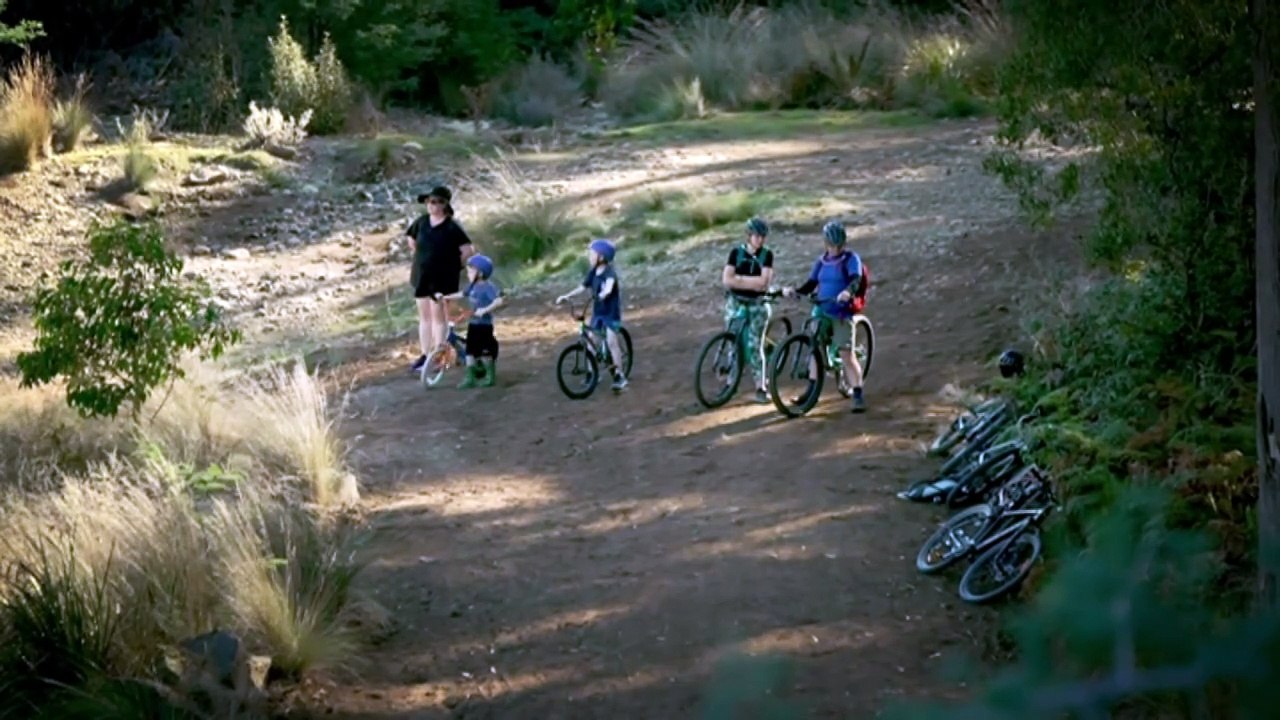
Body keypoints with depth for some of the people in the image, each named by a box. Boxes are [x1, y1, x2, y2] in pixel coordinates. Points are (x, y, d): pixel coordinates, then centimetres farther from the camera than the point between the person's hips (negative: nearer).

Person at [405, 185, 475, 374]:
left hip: (442, 279, -6)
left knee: (438, 317, 0)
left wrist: (454, 266, -6)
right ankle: (425, 355, 21)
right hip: (422, 276, 6)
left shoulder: (452, 227, -15)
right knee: (424, 316, 12)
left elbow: (468, 251, -16)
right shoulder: (421, 223, 1)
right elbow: (412, 242, 20)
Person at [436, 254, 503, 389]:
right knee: (470, 351, 5)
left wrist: (485, 310, -33)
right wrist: (444, 297, 17)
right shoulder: (473, 286, 8)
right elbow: (462, 294, 20)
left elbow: (498, 301, -26)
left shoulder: (488, 287, -16)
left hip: (484, 324, -8)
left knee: (486, 351, 1)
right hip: (473, 323, 8)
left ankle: (490, 377, 14)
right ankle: (470, 378, 10)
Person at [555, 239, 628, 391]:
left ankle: (619, 375, -6)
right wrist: (566, 296, 2)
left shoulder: (609, 272, -18)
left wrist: (604, 293, -60)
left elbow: (610, 283, -39)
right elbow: (583, 287, 11)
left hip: (611, 311, -7)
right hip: (597, 311, 7)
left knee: (611, 340, -14)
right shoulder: (593, 272, 3)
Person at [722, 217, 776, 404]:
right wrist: (752, 282, -16)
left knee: (755, 346, -6)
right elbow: (726, 280, -11)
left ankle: (760, 387, -1)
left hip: (757, 305, -1)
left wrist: (739, 279, -14)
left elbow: (764, 282, -14)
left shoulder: (766, 255, -4)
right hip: (736, 303, 1)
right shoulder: (736, 252, -2)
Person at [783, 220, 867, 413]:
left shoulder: (850, 259, -6)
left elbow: (856, 279, -22)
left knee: (846, 354, -9)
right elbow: (811, 284, 9)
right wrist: (795, 291, -10)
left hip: (841, 314, -6)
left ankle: (858, 396, -5)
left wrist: (848, 292, -43)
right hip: (820, 311, 6)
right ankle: (811, 391, 24)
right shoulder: (822, 261, 10)